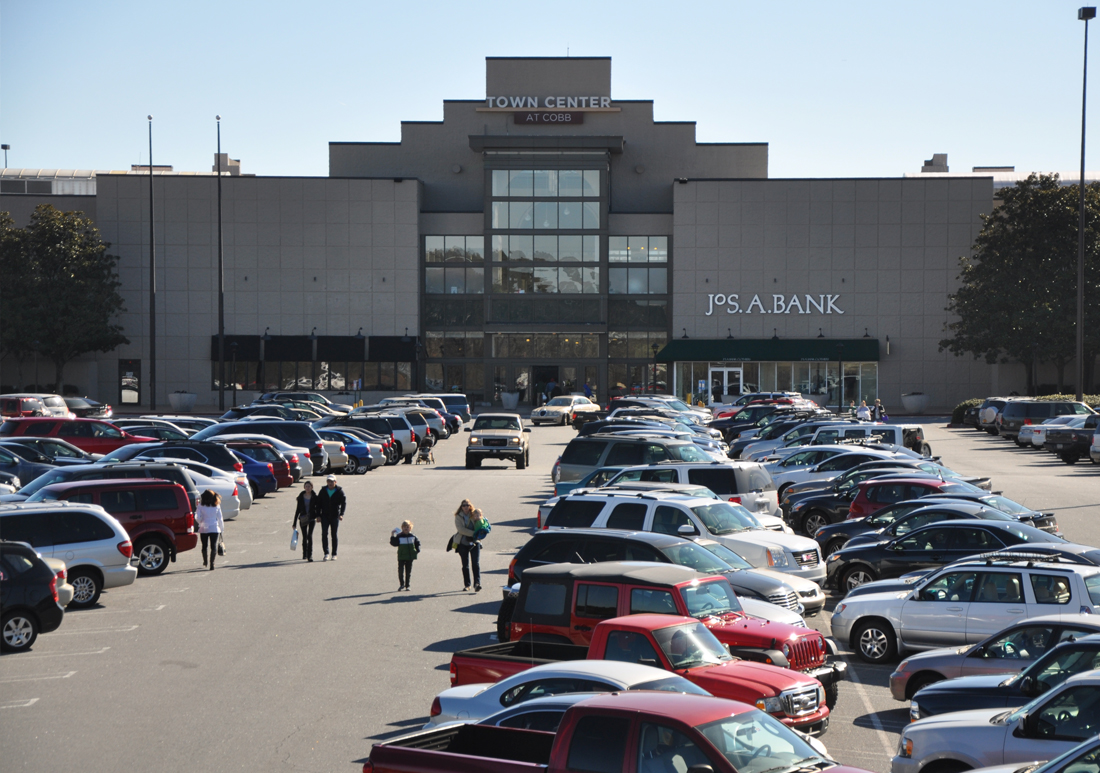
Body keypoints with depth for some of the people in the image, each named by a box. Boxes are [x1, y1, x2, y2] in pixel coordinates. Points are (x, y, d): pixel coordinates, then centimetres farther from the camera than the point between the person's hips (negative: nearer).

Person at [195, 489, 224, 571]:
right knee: (213, 546, -2)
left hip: (204, 528, 0)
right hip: (215, 529, 0)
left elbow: (198, 518, -4)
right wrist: (221, 528, 15)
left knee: (204, 546, 17)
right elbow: (220, 518, 3)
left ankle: (205, 561, 33)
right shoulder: (217, 506, -2)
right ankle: (212, 563, -14)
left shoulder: (201, 506, -7)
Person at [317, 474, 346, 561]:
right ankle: (326, 554, -10)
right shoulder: (323, 491, 4)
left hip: (335, 516, -1)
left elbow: (344, 503, -8)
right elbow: (318, 503, 8)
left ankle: (334, 554, 13)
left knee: (334, 535, 5)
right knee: (324, 533, -12)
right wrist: (318, 515, 0)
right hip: (325, 516, 1)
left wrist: (341, 514, -22)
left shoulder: (339, 491, -2)